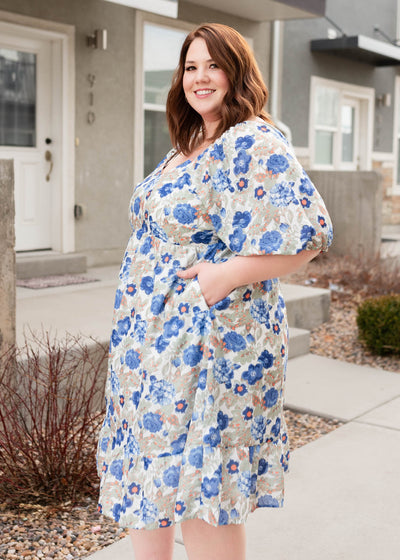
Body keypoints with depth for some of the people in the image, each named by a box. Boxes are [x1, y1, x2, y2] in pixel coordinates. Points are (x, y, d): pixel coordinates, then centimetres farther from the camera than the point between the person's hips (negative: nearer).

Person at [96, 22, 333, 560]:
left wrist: (224, 277, -22)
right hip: (155, 343, 9)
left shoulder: (253, 144, -15)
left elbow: (308, 232, -25)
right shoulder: (184, 149, 14)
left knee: (202, 491, 2)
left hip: (209, 348, -9)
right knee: (145, 476, 19)